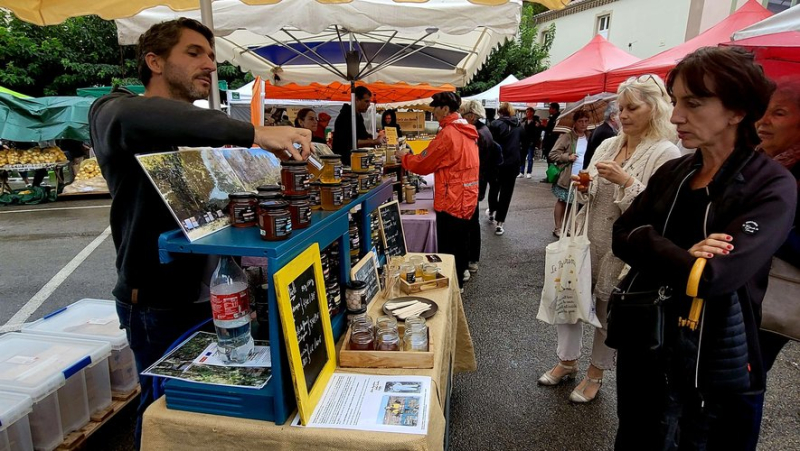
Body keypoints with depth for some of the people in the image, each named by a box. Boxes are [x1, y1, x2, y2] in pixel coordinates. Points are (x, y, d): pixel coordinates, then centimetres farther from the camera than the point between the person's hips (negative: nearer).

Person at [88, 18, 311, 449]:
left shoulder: (202, 130, 15)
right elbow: (133, 118, -35)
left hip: (209, 291, 7)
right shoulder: (112, 110, -9)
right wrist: (254, 133, -42)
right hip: (158, 301, -6)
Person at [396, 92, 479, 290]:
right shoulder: (467, 131, 11)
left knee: (448, 250, 0)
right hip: (466, 198, 9)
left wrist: (404, 156, 7)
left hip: (451, 200, -9)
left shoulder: (447, 134, -17)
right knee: (460, 244, 17)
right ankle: (458, 282, 29)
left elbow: (423, 165, -11)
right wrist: (412, 155, 17)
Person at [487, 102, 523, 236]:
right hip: (512, 164, 2)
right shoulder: (519, 126, 5)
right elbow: (522, 145, 10)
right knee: (506, 193, 5)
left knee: (494, 188, 21)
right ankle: (499, 222, 2)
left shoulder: (495, 124, -9)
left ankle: (492, 211, 40)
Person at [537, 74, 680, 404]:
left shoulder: (665, 153, -12)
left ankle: (595, 375, 33)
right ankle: (567, 361, 34)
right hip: (586, 239, 6)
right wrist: (583, 188, -7)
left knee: (608, 312, 11)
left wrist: (626, 181, -25)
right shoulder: (608, 145, 7)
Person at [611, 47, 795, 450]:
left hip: (714, 364, -4)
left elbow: (711, 276, -27)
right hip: (643, 345, 5)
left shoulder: (772, 186, -15)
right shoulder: (672, 172, 2)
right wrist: (678, 254, -19)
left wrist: (649, 244, -15)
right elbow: (621, 236, -5)